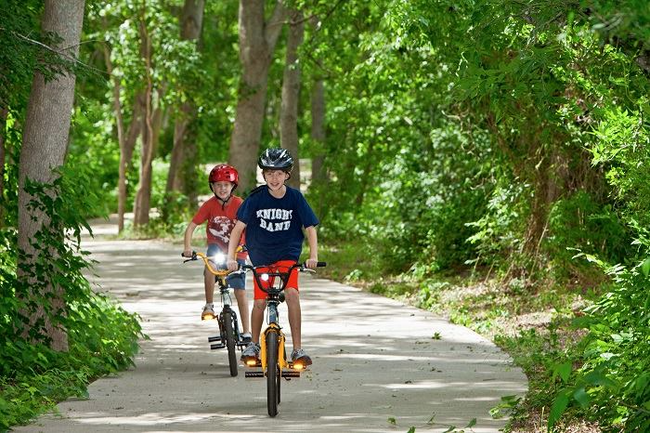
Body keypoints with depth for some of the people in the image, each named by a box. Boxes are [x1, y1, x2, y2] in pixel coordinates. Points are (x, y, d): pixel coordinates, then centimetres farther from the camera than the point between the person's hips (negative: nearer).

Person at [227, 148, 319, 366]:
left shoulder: (295, 197, -8)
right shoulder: (256, 197, -10)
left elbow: (310, 229, -5)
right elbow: (239, 227, -8)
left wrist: (313, 256, -18)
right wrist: (231, 257, -17)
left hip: (287, 254, -1)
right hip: (261, 256, 1)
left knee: (292, 293, -21)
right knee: (260, 301, -3)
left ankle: (298, 349, -15)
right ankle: (254, 344, 24)